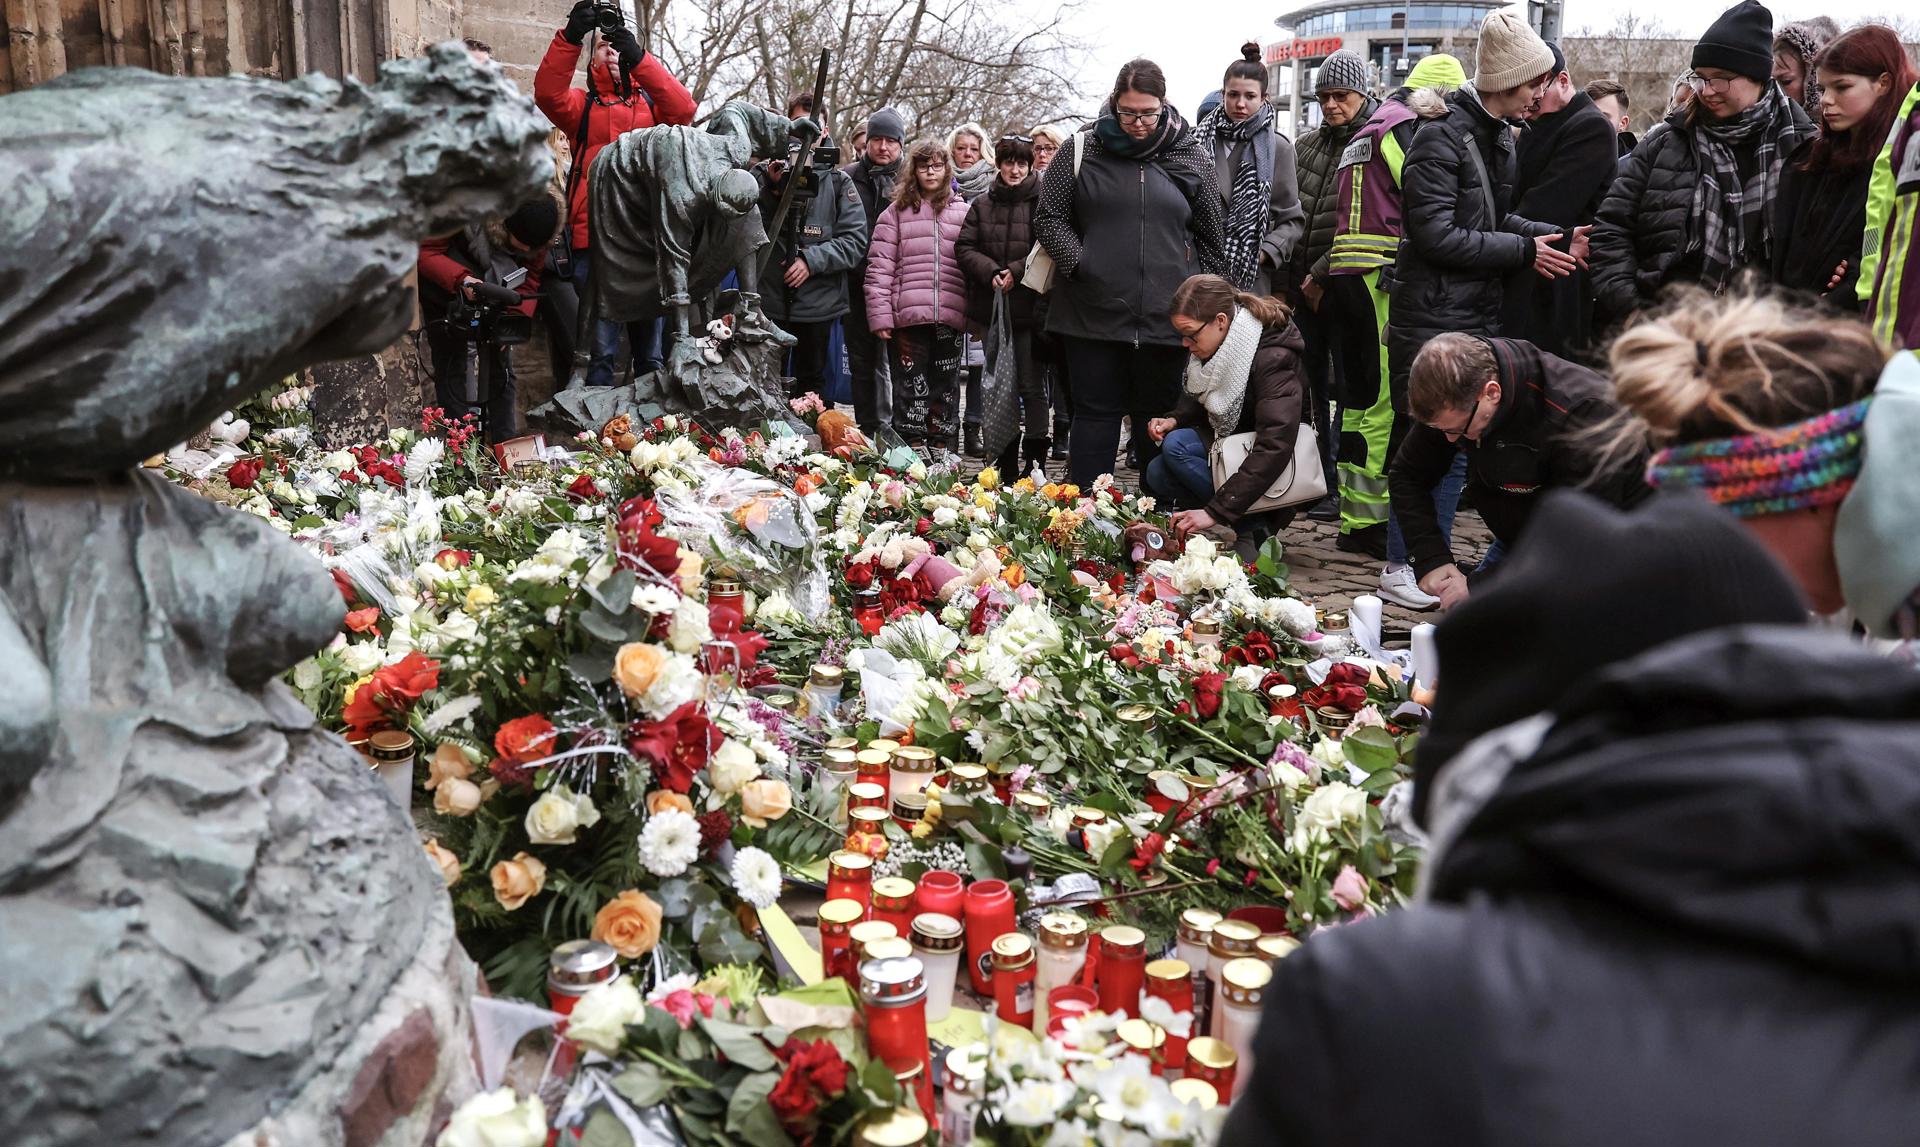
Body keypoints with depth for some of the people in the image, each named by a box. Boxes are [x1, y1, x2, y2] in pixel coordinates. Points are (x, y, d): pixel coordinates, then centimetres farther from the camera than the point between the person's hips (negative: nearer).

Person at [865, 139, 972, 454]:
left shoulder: (963, 212, 13)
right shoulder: (896, 212, 7)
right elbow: (879, 266, 2)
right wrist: (880, 315, -6)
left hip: (950, 316, 2)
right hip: (908, 313, -2)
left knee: (945, 387, 7)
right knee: (911, 386, -1)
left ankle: (940, 449, 14)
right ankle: (912, 448, 4)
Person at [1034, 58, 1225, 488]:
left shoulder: (1192, 157, 7)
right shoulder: (1082, 150, 3)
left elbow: (1210, 237, 12)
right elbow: (1048, 218, 5)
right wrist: (1080, 264, -9)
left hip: (1165, 319, 1)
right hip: (1093, 314, -1)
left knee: (1157, 420, 8)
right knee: (1096, 415, 4)